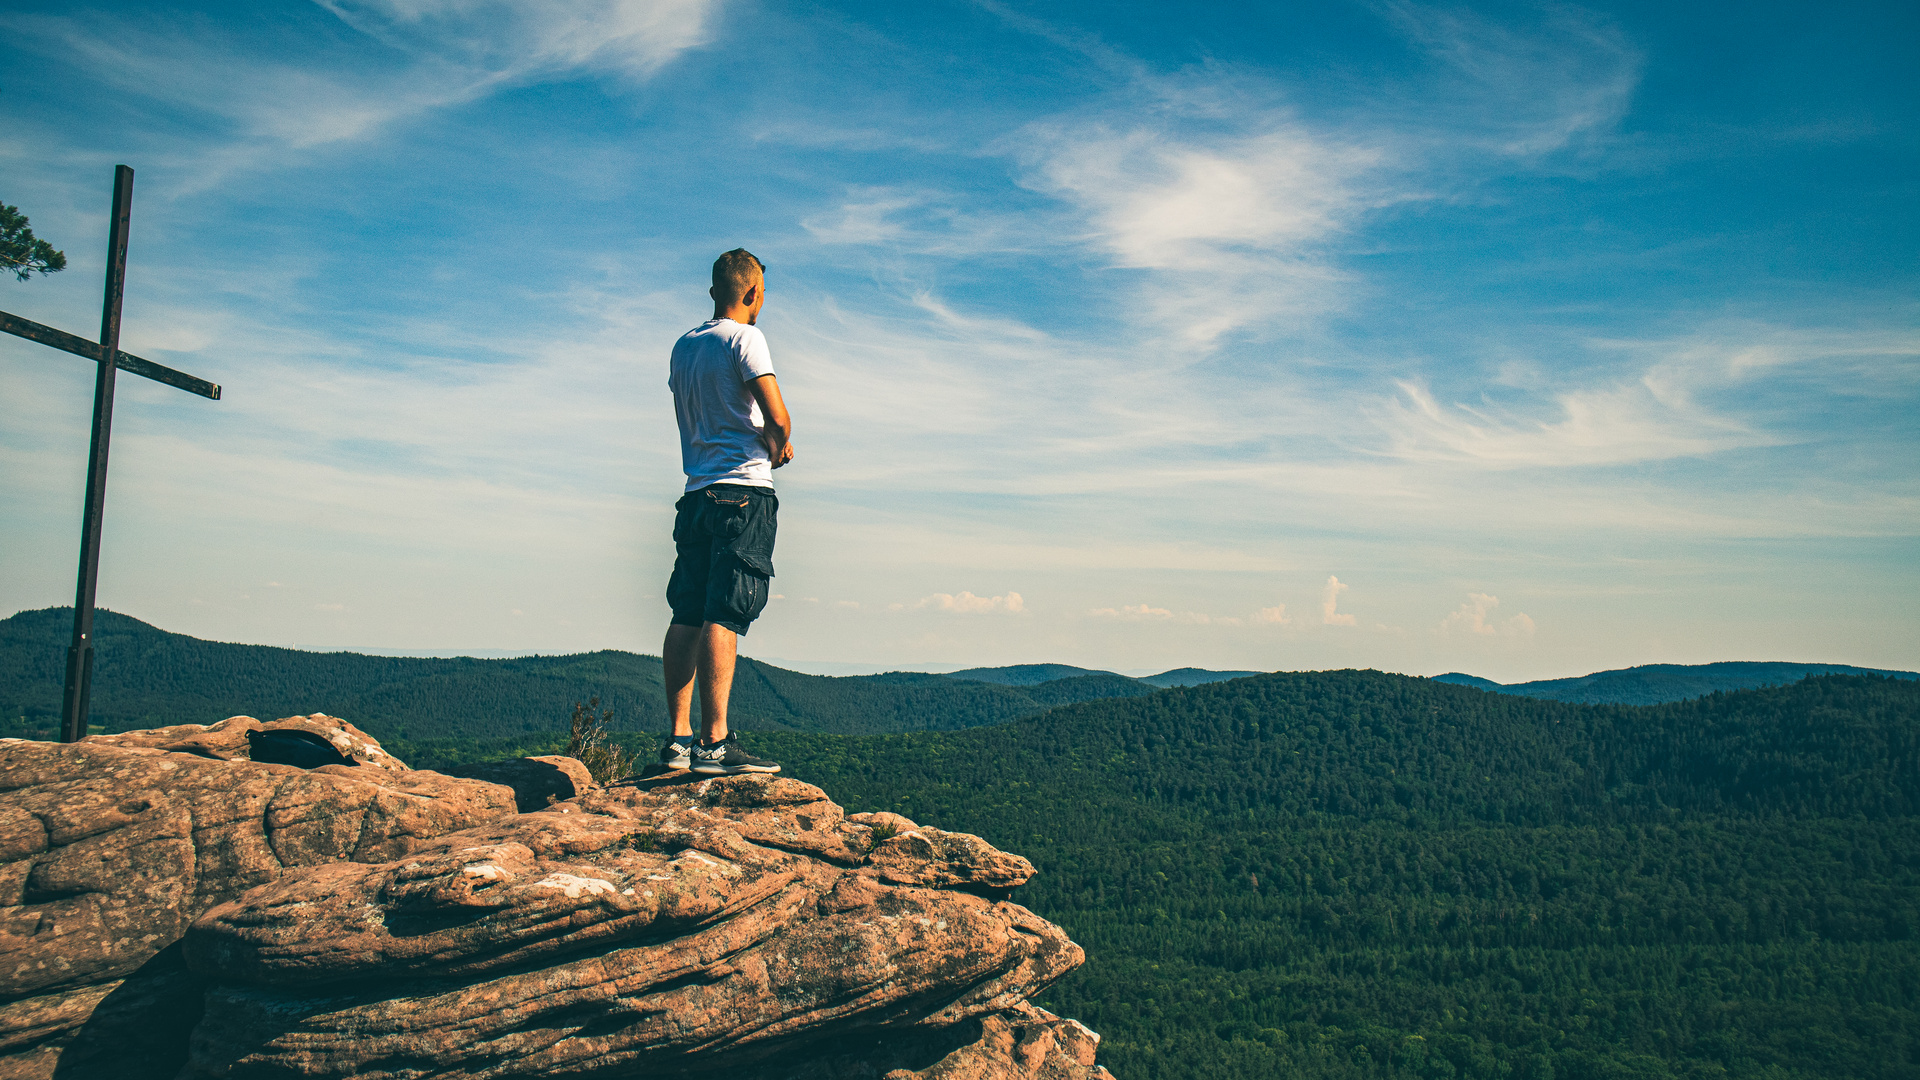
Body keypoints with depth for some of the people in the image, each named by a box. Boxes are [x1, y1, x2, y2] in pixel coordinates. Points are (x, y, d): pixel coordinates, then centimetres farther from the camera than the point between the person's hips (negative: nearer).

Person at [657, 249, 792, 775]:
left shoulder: (683, 346, 17)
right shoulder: (745, 338, -6)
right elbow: (778, 419, -14)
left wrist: (770, 445, 21)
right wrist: (777, 448, 8)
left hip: (697, 490, 7)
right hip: (744, 491, -7)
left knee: (686, 618, 5)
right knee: (723, 617, -11)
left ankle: (679, 737, 6)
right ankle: (716, 742, -13)